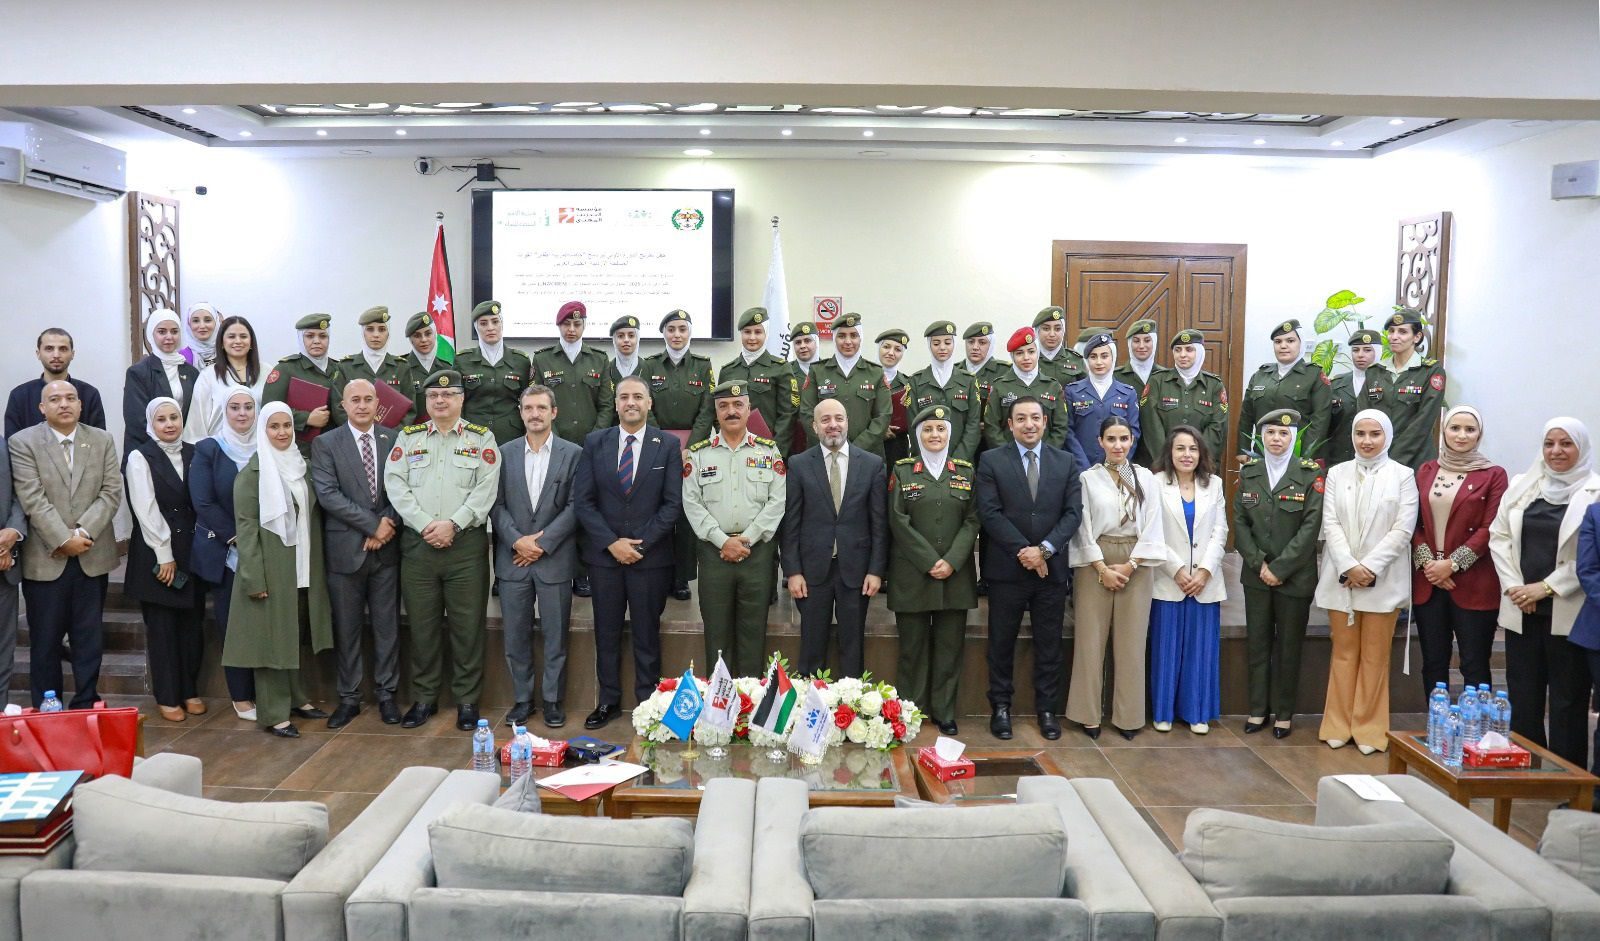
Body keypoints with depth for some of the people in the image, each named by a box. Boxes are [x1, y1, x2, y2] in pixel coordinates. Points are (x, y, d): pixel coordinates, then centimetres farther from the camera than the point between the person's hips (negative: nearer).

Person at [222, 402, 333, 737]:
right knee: (271, 637, 0)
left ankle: (296, 698, 25)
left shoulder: (300, 466, 10)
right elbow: (246, 527, -11)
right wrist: (254, 578, -16)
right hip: (271, 569, -6)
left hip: (303, 568, 6)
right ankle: (273, 713, 7)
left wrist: (317, 566, 10)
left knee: (297, 634, 12)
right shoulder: (252, 472, -7)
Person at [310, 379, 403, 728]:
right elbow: (328, 494, -10)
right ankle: (348, 697, 19)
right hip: (345, 549, -1)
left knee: (387, 626, 8)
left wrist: (389, 526, -12)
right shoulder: (325, 444, 0)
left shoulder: (394, 440, 6)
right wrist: (373, 524, -14)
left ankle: (386, 694, 20)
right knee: (346, 629, 8)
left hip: (386, 547, 1)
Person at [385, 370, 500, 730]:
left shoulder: (481, 439, 5)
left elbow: (485, 490, -5)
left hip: (466, 543, -2)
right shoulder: (408, 438, 11)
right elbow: (396, 485, 1)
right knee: (422, 624, 8)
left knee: (467, 625, 1)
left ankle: (467, 700, 12)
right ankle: (424, 698, 20)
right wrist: (425, 525, -11)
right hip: (417, 543, 2)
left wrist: (453, 523, -15)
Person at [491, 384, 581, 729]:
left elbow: (574, 506, -4)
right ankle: (522, 699, 20)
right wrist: (518, 541, -10)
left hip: (554, 559, -2)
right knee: (516, 636, 7)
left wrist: (542, 543, -11)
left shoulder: (573, 454, 1)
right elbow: (497, 505, 3)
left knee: (555, 636, 5)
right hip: (512, 559, 2)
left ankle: (553, 700, 16)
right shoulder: (504, 453, 7)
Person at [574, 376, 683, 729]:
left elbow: (673, 503, -3)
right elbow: (583, 500, 1)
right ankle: (608, 701, 21)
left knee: (647, 633, 6)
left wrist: (641, 544, -11)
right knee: (606, 632, 9)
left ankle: (647, 703, 16)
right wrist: (611, 542, -10)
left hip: (651, 555, -1)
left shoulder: (668, 445, 1)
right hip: (604, 554, 2)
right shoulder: (595, 442, 5)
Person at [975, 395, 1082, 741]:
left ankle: (1047, 709, 20)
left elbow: (1073, 513, 0)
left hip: (1052, 568, 2)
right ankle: (1000, 708, 19)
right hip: (1006, 569, -2)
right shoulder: (991, 461, 0)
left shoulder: (1066, 462, 8)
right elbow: (990, 513, -8)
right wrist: (1023, 551, -15)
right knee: (1001, 643, 7)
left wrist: (1044, 549, -13)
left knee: (1049, 644, 9)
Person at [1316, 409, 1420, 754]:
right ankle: (1339, 725, 16)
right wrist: (1350, 567, -12)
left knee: (1375, 656, 4)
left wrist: (1369, 567, -14)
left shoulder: (1403, 475, 1)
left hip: (1383, 580, -2)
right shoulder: (1337, 473, 7)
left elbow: (1403, 530, -6)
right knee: (1343, 653, 8)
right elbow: (1330, 525, 0)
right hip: (1341, 578, 2)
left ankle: (1369, 728, 14)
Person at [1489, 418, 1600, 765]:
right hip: (1521, 609, 4)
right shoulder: (1521, 485, 10)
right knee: (1522, 697, 8)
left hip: (1569, 612, -4)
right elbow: (1498, 536, 8)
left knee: (1568, 699, 4)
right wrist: (1513, 586, -3)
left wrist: (1546, 587, -12)